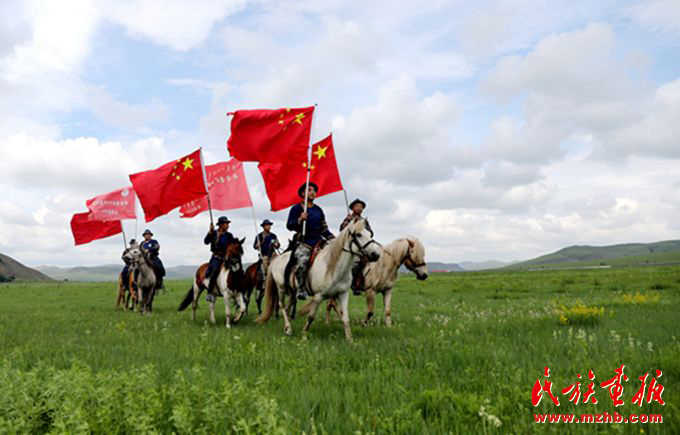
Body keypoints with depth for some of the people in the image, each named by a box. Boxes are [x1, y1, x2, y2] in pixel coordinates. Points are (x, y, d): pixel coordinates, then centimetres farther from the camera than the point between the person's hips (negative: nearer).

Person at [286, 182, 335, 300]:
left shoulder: (318, 210, 19)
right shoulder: (296, 208, 6)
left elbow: (324, 229, 22)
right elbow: (289, 226, -2)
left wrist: (333, 239, 8)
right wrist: (300, 219, -18)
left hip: (318, 242, 5)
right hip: (303, 243, -5)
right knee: (302, 260, -31)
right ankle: (301, 289, -19)